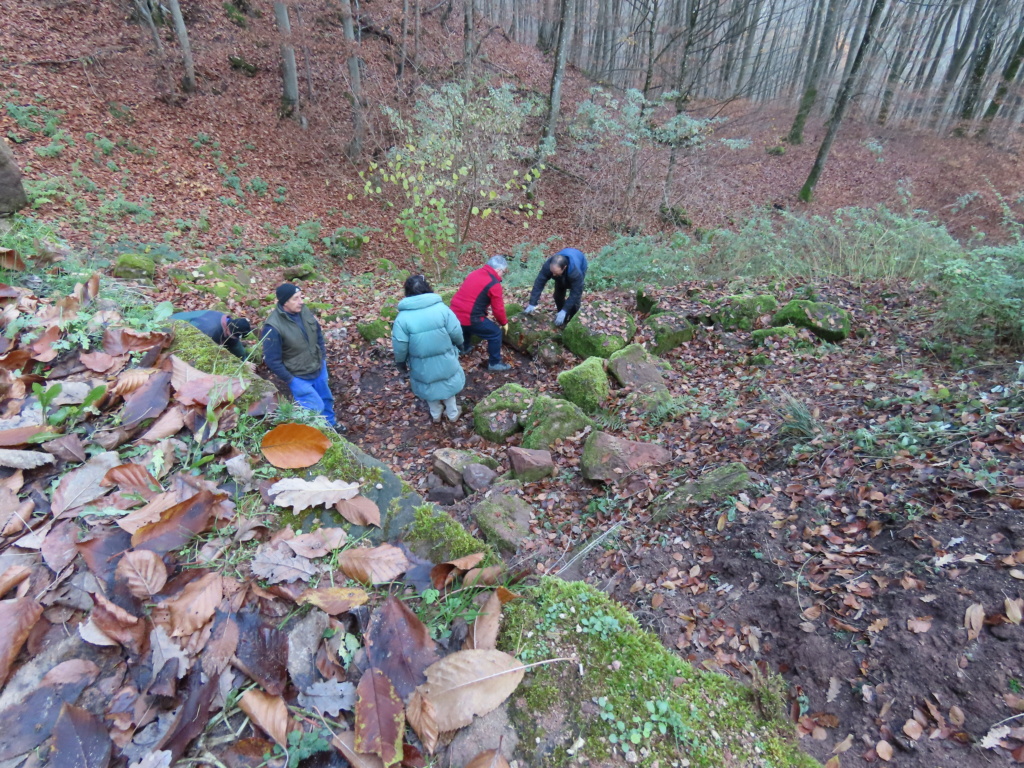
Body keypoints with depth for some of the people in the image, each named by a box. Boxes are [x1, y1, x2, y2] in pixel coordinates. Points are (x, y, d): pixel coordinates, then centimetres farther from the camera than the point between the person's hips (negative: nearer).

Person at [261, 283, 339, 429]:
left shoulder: (304, 311, -11)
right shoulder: (273, 327, -29)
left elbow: (318, 333, 8)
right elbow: (272, 360, -21)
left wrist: (323, 357, 9)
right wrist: (290, 380, -14)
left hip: (319, 368, 6)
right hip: (299, 377, -6)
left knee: (326, 399, 24)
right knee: (316, 408, 2)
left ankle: (330, 423, 52)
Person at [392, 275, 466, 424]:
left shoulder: (403, 317, -18)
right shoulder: (442, 308, -17)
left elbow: (399, 346, -13)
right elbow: (456, 333, -10)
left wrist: (401, 362, 6)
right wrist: (459, 345, 12)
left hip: (422, 365, 0)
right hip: (446, 360, 1)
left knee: (429, 387, 25)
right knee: (447, 383, 26)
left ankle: (435, 415, 46)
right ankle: (452, 414, 43)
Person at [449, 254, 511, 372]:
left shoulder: (474, 273, 14)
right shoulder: (494, 284, -10)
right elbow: (498, 309, -7)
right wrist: (504, 323, 12)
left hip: (455, 313, 8)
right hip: (469, 318, -8)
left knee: (465, 328, 40)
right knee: (496, 333, 6)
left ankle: (463, 348, 59)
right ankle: (494, 363, 14)